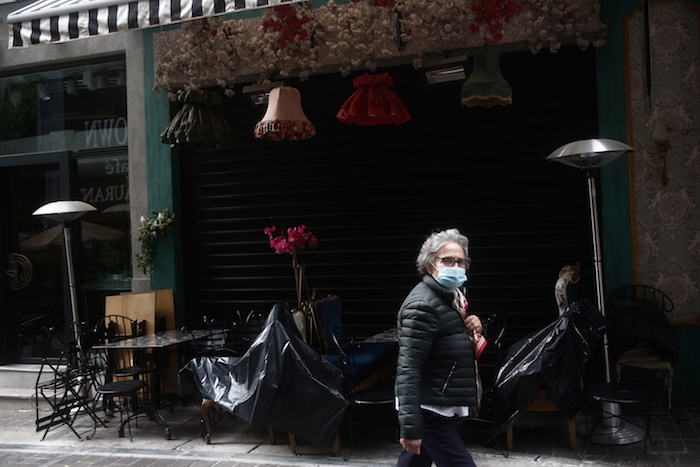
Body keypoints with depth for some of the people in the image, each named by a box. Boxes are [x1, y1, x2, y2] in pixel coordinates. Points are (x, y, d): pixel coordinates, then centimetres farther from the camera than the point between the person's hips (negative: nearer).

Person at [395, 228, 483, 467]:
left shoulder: (453, 296, 12)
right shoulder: (422, 305, -19)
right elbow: (408, 369, -24)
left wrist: (474, 329, 2)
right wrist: (410, 426, -27)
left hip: (440, 408, 9)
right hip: (429, 410, -9)